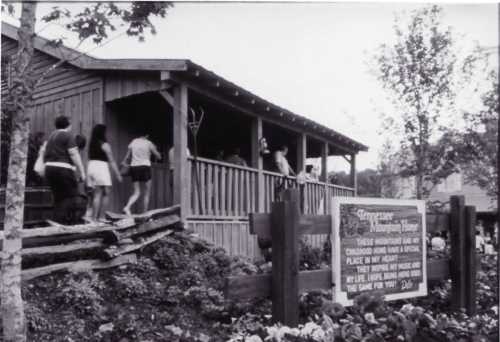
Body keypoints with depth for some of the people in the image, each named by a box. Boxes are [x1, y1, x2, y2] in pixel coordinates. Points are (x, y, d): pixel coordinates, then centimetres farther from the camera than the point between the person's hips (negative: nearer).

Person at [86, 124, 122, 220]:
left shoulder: (91, 145, 11)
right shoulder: (105, 145, -7)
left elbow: (90, 158, 12)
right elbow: (112, 161, -6)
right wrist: (118, 174, -1)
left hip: (91, 167, 6)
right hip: (101, 168, -6)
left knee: (96, 195, 8)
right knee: (105, 194, 2)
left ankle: (93, 217, 3)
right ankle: (100, 216, -2)